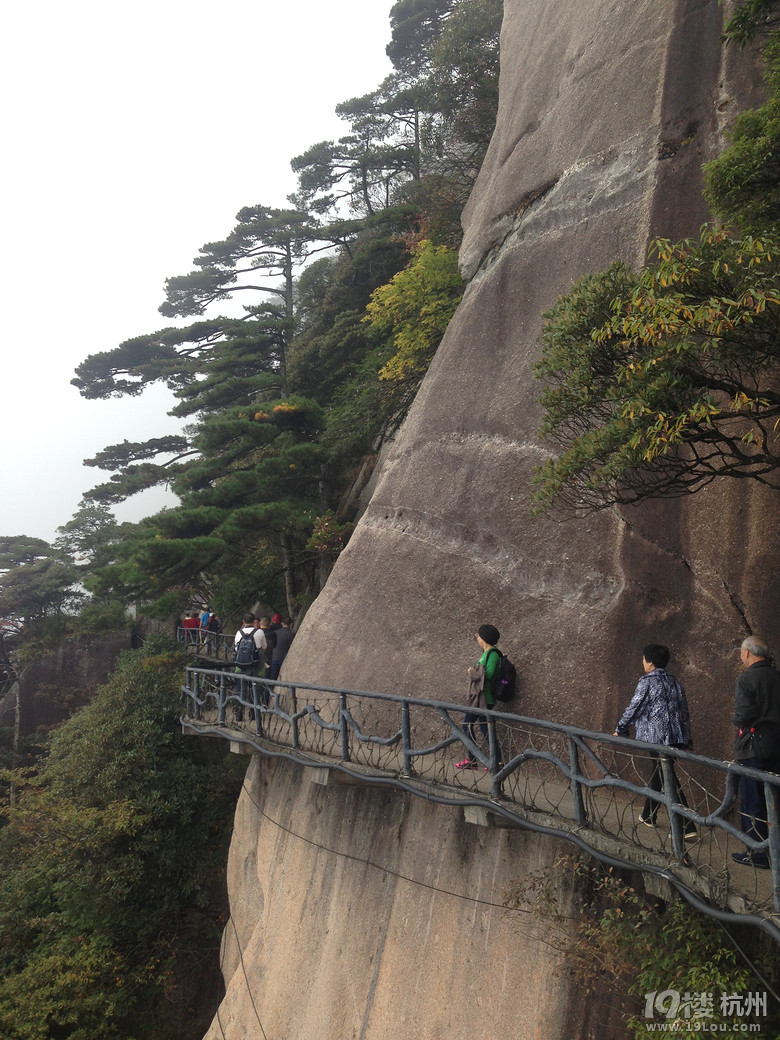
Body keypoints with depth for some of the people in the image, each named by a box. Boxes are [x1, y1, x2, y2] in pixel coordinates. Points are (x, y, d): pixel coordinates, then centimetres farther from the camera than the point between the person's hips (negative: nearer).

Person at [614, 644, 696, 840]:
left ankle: (688, 827, -9)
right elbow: (685, 712, 14)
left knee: (669, 781, -7)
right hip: (676, 738, 8)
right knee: (658, 775, 20)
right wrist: (687, 741, 19)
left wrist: (620, 730, 8)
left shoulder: (647, 681, -10)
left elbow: (634, 708, -6)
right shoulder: (674, 682, 12)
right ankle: (648, 816, 34)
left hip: (657, 737, -8)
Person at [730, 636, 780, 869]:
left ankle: (758, 855, 8)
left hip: (752, 749, -6)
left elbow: (743, 716, -20)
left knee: (751, 804, 3)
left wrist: (735, 720, 0)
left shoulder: (746, 679, -14)